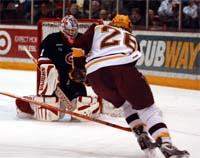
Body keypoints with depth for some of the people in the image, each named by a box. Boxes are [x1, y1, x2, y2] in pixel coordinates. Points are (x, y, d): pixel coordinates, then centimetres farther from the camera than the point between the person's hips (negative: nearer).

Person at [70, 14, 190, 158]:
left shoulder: (97, 29, 32)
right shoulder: (132, 39, 36)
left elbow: (79, 46, 19)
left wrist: (77, 68, 31)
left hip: (96, 75, 2)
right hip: (122, 70, -1)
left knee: (127, 104, 28)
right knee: (147, 108, 3)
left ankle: (143, 139, 14)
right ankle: (166, 145, -17)